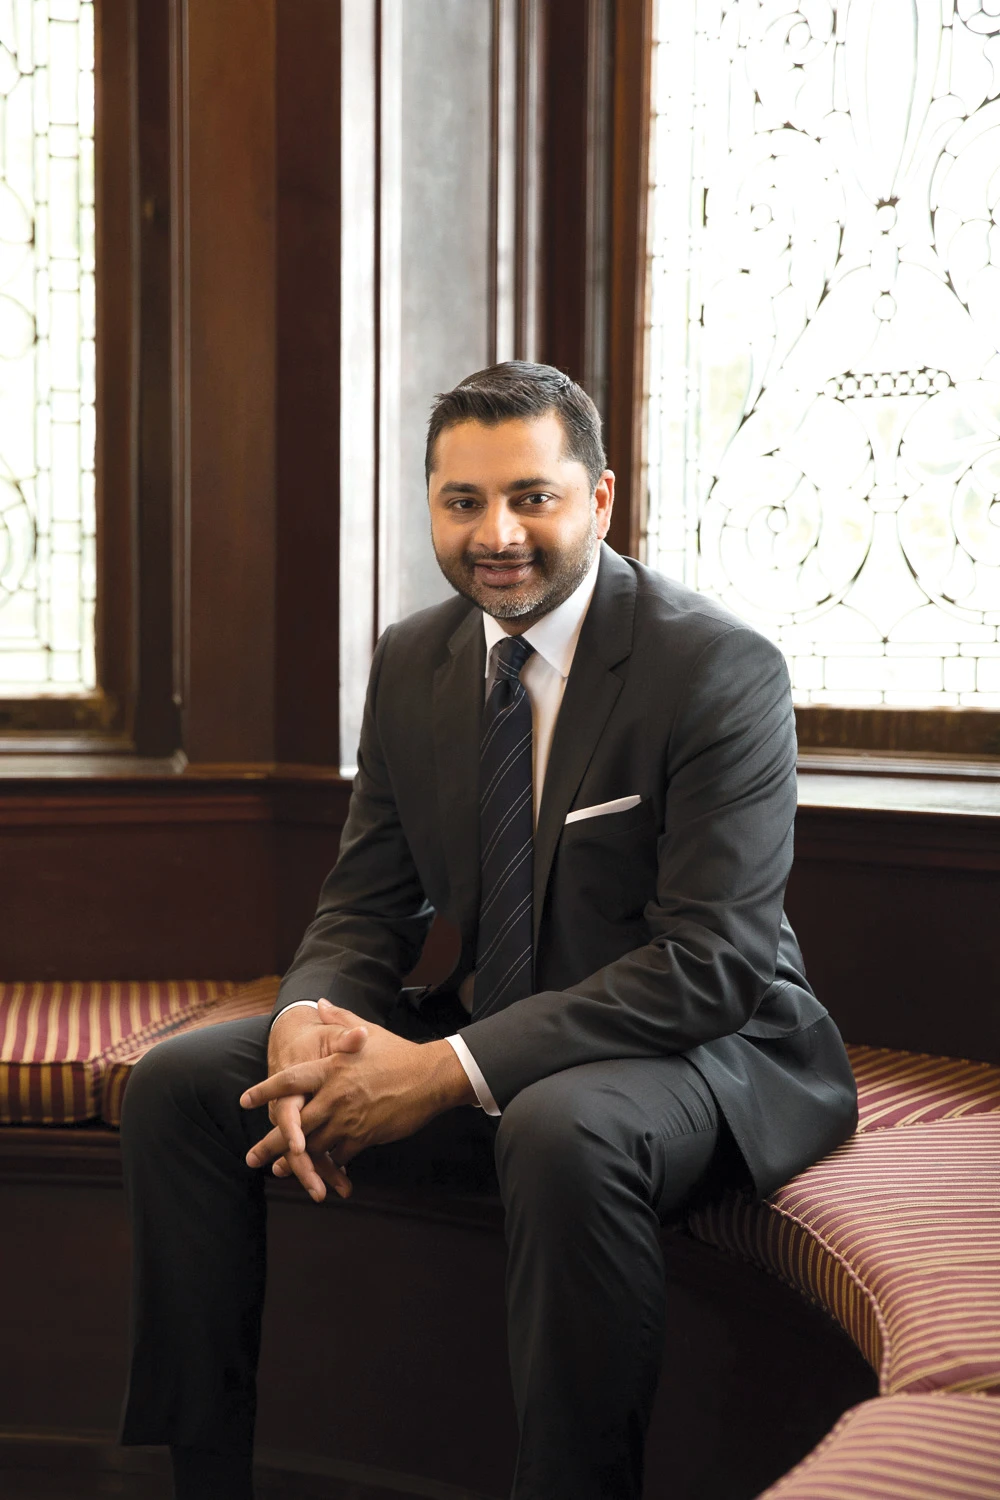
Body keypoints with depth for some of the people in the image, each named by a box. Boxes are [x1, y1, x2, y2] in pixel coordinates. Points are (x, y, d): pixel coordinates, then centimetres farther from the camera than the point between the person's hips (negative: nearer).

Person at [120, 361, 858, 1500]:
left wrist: (451, 1069, -28)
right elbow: (366, 904, 7)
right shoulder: (412, 663, 4)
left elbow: (712, 964, -22)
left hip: (704, 1053, -6)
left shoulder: (724, 670, -16)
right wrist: (309, 1022, -18)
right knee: (176, 1084, -3)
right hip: (484, 1034, 7)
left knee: (563, 1130, -40)